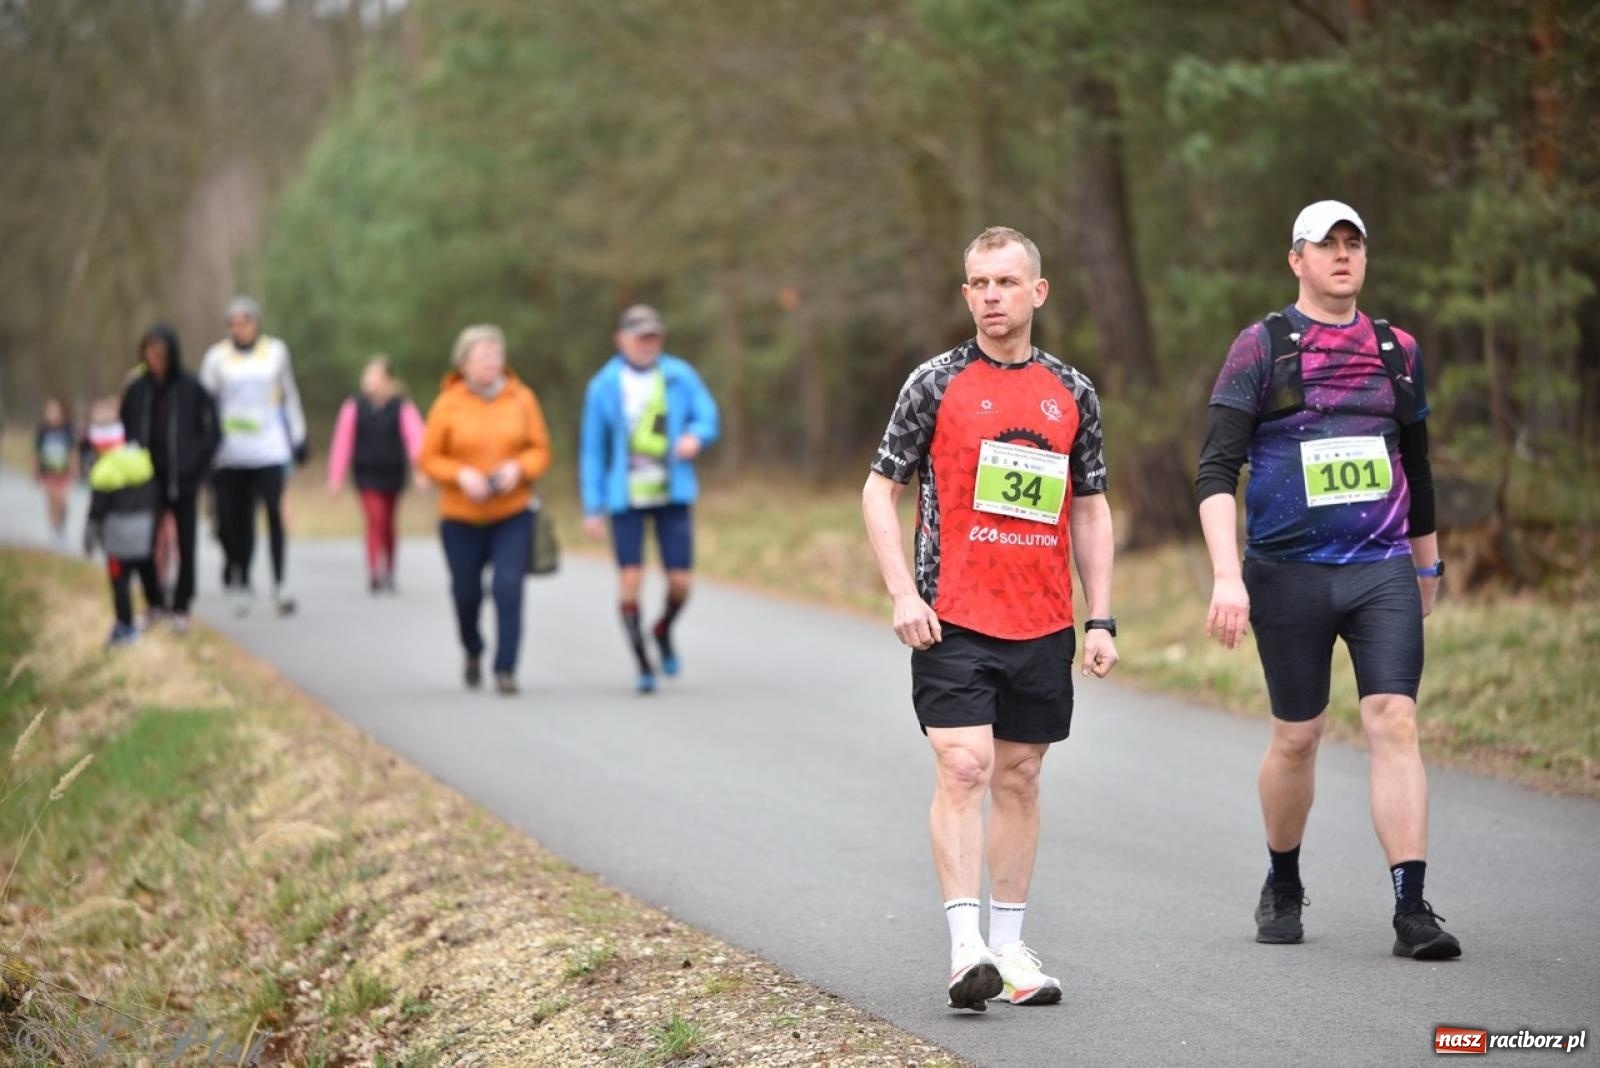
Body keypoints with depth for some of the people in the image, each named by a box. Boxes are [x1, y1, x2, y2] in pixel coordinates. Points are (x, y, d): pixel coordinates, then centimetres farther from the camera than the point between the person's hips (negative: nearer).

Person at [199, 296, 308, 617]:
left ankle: (280, 585, -14)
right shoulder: (217, 357, 5)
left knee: (275, 512, -13)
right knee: (238, 521, 1)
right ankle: (241, 585, 10)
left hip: (270, 449, 0)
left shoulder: (276, 352, 9)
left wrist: (298, 438, 15)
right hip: (231, 451, 0)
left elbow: (290, 397, 17)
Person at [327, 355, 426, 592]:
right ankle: (375, 572, -21)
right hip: (367, 474, -2)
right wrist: (336, 477, -1)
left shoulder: (402, 408, -5)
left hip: (393, 474, 2)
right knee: (376, 519, -15)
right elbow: (343, 441, -2)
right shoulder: (354, 407, -5)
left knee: (388, 524, 15)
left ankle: (387, 573, 29)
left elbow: (415, 437, -13)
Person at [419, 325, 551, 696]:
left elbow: (540, 449, 4)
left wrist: (518, 468, -16)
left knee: (508, 589, -13)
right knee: (467, 592, 9)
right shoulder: (448, 405, -5)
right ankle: (473, 652, 39)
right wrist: (461, 475, -18)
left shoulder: (522, 399, -1)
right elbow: (429, 458, -1)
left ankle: (505, 669, -8)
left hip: (513, 515, 0)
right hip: (461, 516, 0)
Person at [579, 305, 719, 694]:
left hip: (673, 494, 1)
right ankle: (643, 665, 8)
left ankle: (664, 630, 32)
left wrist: (696, 436, -18)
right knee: (630, 578, -5)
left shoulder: (680, 377, 3)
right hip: (626, 497, -1)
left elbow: (707, 417, 8)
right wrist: (592, 507, 0)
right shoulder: (604, 386, 0)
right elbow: (592, 448, 3)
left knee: (681, 581, -2)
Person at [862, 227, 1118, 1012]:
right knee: (963, 768, -13)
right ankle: (965, 946, -14)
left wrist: (1100, 620, 9)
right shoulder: (936, 383, 0)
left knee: (1019, 777, 8)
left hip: (1043, 623, 4)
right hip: (952, 617, -3)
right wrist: (903, 593, -9)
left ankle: (1009, 946, 16)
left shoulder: (1073, 393, 10)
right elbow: (880, 489, 2)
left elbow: (1091, 509, 15)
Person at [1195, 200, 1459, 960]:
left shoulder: (1397, 351, 11)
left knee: (1394, 722, -12)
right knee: (1296, 735, 7)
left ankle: (1411, 910, -14)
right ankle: (1282, 886, 29)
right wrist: (1226, 577, -17)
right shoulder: (1260, 349, -1)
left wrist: (1428, 565, 26)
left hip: (1383, 569, 2)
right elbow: (1216, 472, -7)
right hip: (1289, 575, -2)